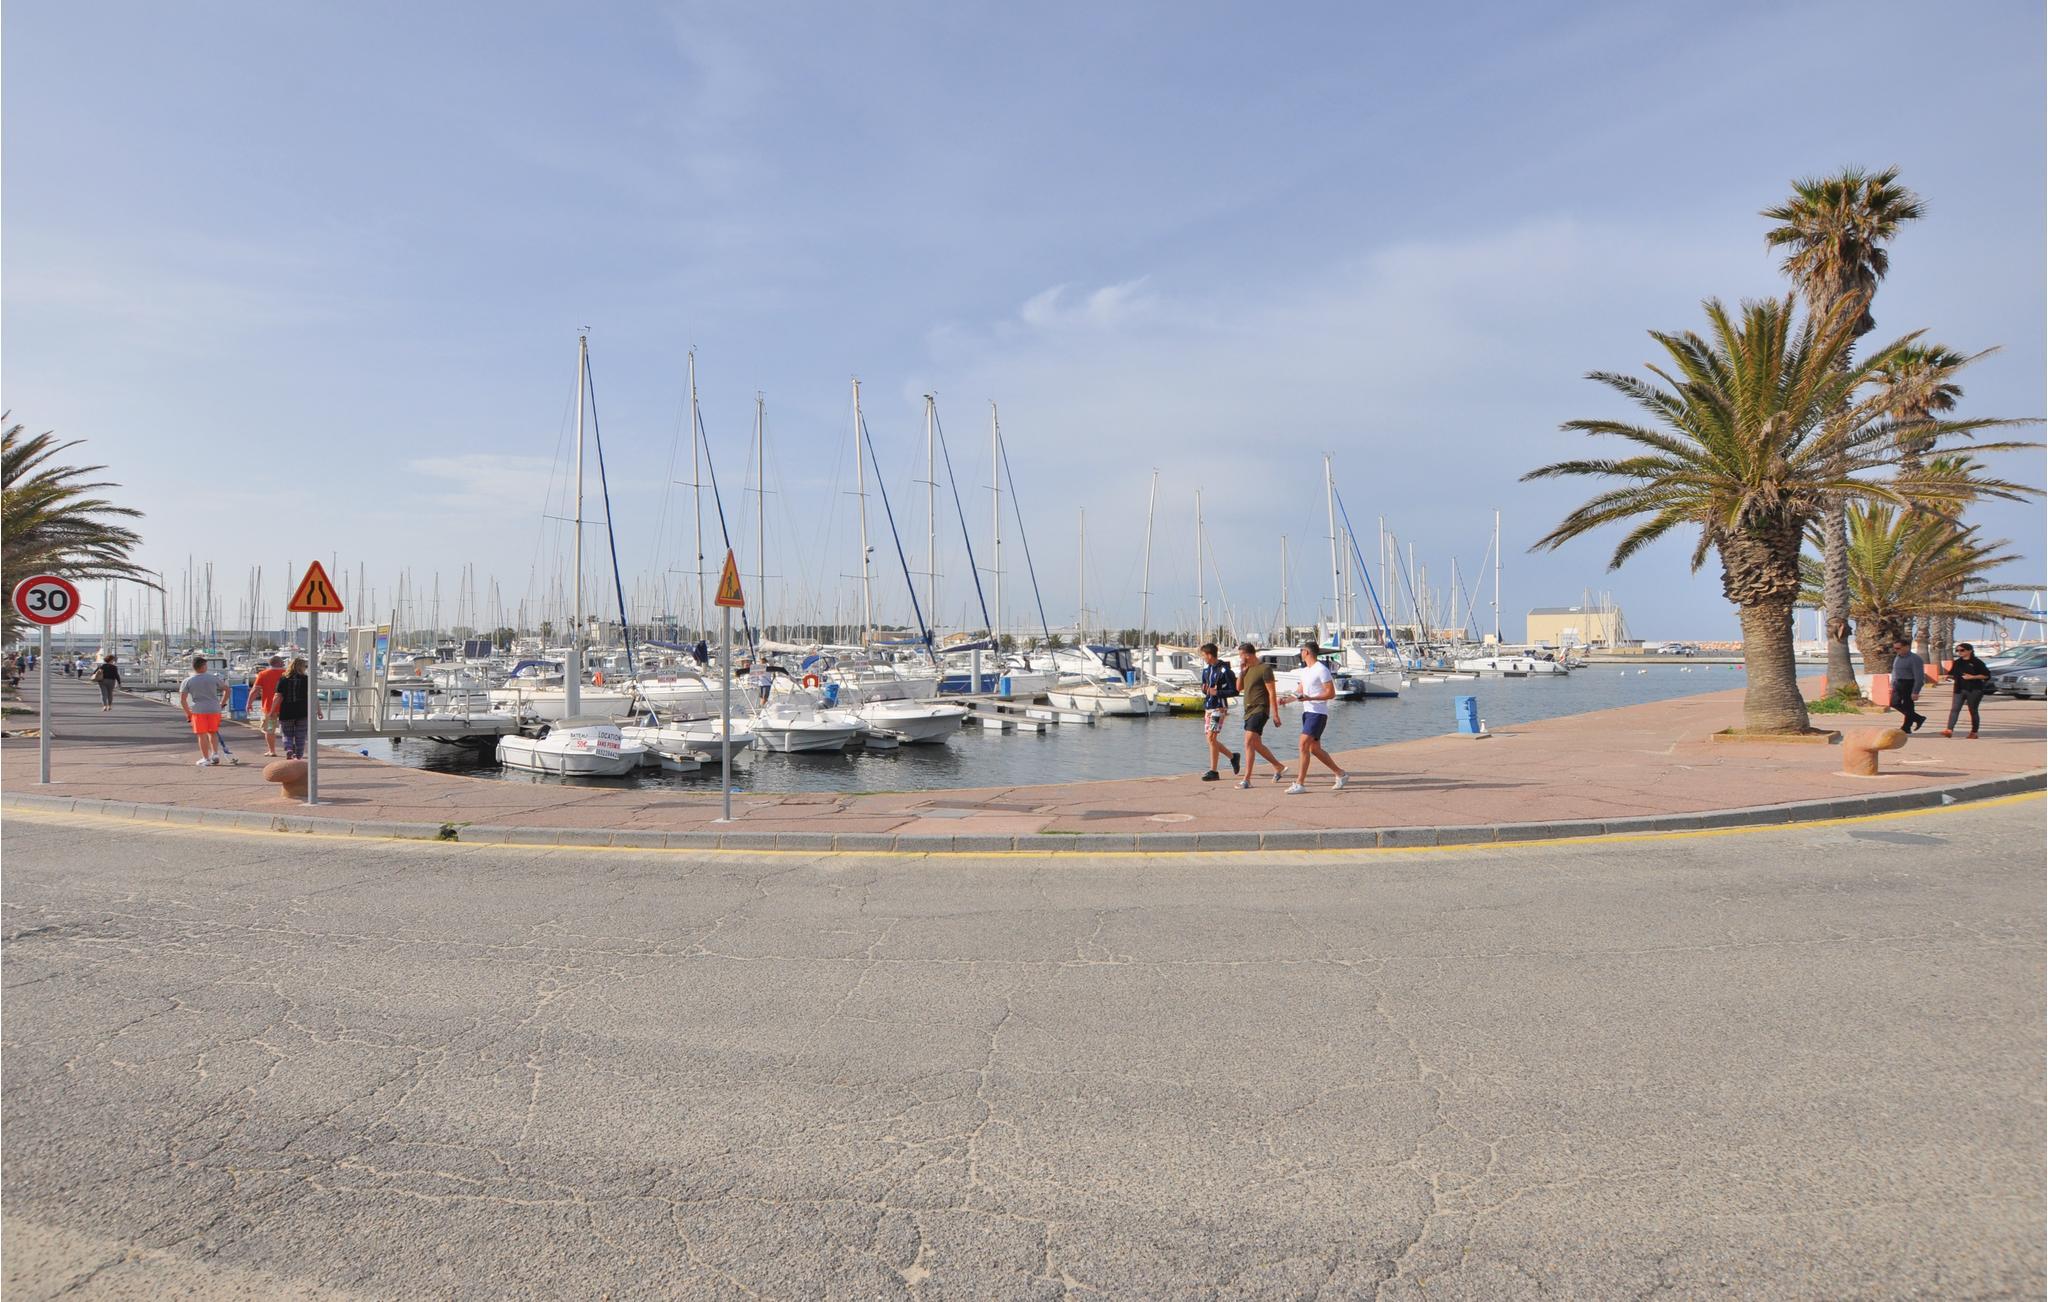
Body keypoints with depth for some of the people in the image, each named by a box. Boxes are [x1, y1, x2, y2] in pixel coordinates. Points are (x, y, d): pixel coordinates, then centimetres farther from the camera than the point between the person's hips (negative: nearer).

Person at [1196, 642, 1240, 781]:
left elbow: (1234, 691, -11)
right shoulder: (1206, 669, 11)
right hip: (1208, 707, 8)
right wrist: (1204, 689, 1)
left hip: (1219, 708, -8)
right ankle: (1233, 756, 30)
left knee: (1212, 738, -12)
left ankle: (1213, 771, -7)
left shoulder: (1224, 670, -12)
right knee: (1211, 740, 9)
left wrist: (1217, 692, -18)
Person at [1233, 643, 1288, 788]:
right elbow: (1239, 688, 14)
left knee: (1249, 743, -18)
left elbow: (1272, 693, -14)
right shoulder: (1247, 669, 13)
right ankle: (1279, 768, 34)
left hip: (1260, 710, -9)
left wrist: (1275, 714, -17)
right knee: (1257, 744, 17)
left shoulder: (1264, 668, -12)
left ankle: (1247, 780, -19)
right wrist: (1241, 671, 1)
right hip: (1249, 711, 9)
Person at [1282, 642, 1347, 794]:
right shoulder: (1305, 670, 16)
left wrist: (1309, 698, -24)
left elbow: (1331, 694, -15)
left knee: (1304, 745, -16)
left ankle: (1299, 784, -16)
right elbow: (1300, 692, 24)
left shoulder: (1321, 670, -12)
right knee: (1315, 749, 13)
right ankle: (1341, 774, 27)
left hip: (1318, 713, -10)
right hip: (1307, 712, 10)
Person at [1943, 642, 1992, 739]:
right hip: (1959, 690, 4)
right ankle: (1949, 730, -21)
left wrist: (1972, 677, -17)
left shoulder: (1977, 662, -4)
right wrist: (1948, 676, -3)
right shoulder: (1957, 663, 12)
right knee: (1954, 709, -11)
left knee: (1973, 711, 4)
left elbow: (1986, 675, -7)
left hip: (1973, 690, -4)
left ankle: (1974, 732, 15)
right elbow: (1953, 674, 19)